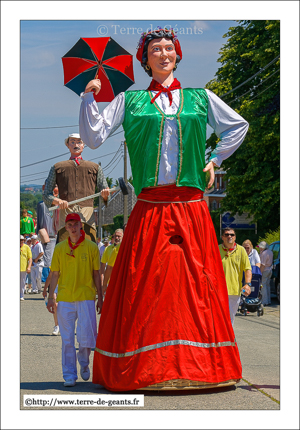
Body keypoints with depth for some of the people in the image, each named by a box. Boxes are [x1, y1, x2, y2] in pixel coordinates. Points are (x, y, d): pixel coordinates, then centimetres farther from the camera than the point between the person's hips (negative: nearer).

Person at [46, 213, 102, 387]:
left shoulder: (91, 247, 4)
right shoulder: (60, 248, 8)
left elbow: (96, 274, 7)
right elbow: (55, 274, 10)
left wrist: (100, 298, 5)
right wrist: (51, 297, 3)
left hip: (86, 297, -1)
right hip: (65, 299, 1)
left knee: (87, 336, -6)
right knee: (67, 339, 1)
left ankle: (84, 362, 24)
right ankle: (69, 375, 9)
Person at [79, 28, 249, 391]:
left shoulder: (200, 98, 14)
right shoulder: (129, 100, 10)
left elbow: (238, 126, 25)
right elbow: (93, 137, 6)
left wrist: (215, 160, 17)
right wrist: (89, 98, -4)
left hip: (191, 209, 1)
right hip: (149, 209, -1)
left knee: (196, 285, 1)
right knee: (143, 286, -3)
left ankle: (197, 364, 9)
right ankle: (141, 369, 5)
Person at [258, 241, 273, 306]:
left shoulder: (264, 253, -19)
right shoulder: (270, 252, 11)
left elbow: (263, 265, -21)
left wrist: (260, 272, -19)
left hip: (264, 271, -10)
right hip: (270, 270, 10)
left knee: (263, 286, -6)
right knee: (267, 285, 15)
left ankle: (264, 301, -7)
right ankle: (268, 301, 19)